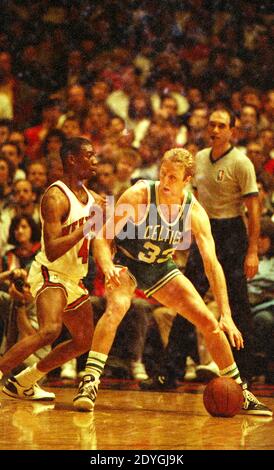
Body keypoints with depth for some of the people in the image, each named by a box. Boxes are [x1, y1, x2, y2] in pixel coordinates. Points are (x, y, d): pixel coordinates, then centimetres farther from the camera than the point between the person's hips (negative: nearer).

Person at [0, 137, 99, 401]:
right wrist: (88, 228, -29)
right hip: (50, 274, -9)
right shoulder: (56, 197, -19)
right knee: (50, 330, -32)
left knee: (85, 342, 13)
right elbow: (52, 250, -28)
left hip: (73, 278, 9)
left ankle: (23, 382, 22)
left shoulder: (88, 195, 9)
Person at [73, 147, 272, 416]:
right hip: (127, 264, -3)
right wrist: (108, 269, -46)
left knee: (210, 323, -1)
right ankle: (88, 384, -35)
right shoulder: (138, 196, -26)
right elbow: (103, 238, -24)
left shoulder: (194, 212, -19)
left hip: (161, 268, 3)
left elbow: (212, 264, -21)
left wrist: (226, 316, -29)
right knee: (116, 307, -35)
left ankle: (241, 394, 15)